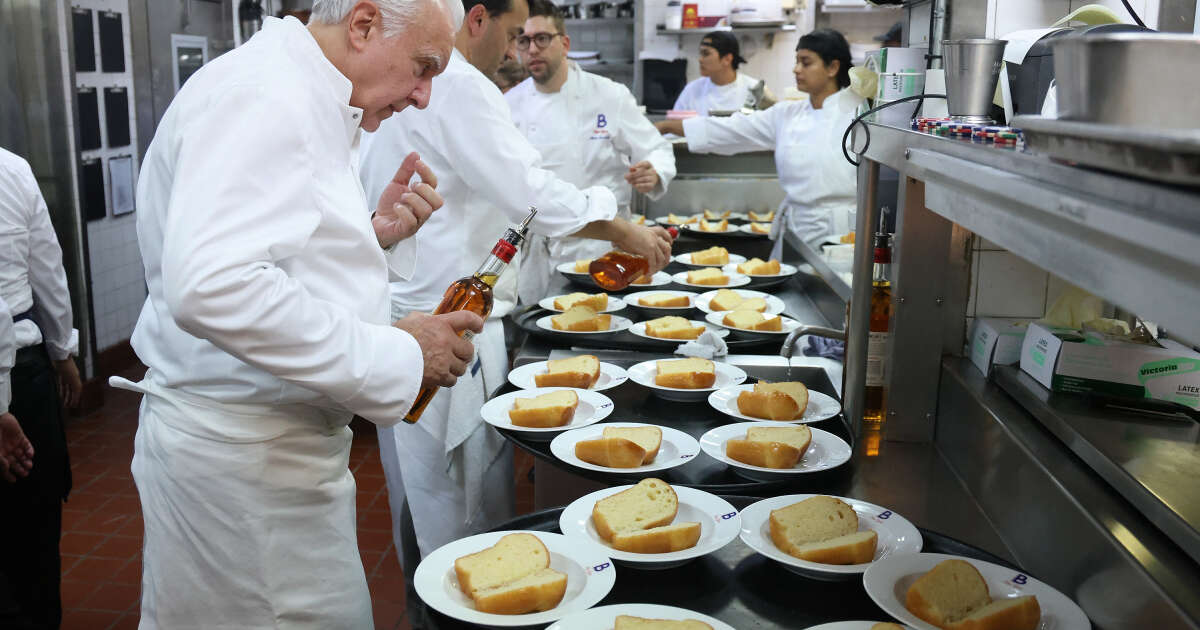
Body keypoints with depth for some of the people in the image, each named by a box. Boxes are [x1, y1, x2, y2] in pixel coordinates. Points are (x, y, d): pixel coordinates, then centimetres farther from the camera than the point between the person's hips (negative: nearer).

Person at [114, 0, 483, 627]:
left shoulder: (299, 99, 16)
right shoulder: (260, 93, -17)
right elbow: (209, 287, -31)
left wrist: (375, 232, 3)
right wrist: (395, 355, -25)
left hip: (277, 444, 10)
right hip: (240, 454, -10)